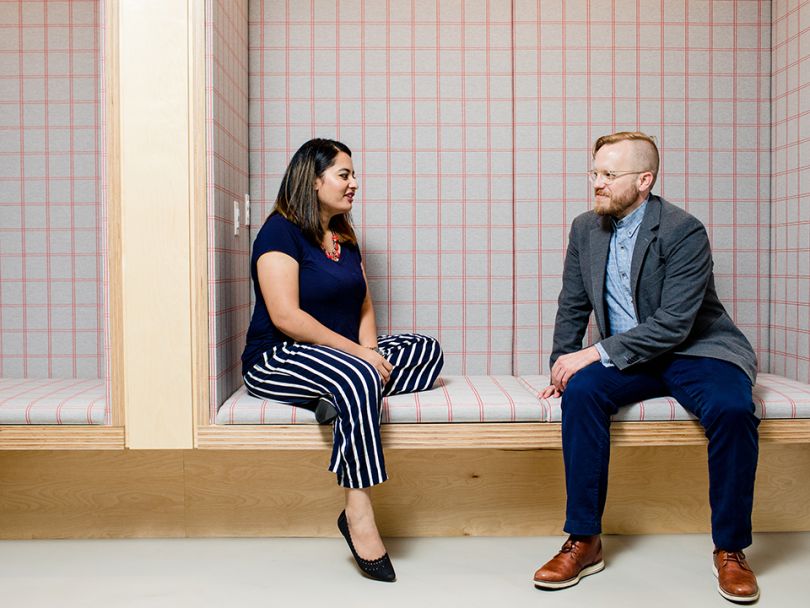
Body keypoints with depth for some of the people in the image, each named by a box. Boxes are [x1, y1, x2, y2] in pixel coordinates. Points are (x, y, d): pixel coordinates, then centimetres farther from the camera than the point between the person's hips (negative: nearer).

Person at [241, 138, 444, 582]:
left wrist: (370, 350, -9)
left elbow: (363, 303, 12)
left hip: (344, 359, 8)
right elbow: (286, 317, -20)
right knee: (358, 378, -36)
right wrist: (357, 352, -21)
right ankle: (358, 512, -31)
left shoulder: (344, 237, 15)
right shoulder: (281, 230, -10)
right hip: (275, 361, -8)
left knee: (428, 351, -8)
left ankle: (339, 398, -22)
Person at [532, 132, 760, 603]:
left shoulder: (684, 232, -15)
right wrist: (563, 366, -1)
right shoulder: (586, 229, 4)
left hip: (698, 351, -3)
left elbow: (674, 324, -22)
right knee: (581, 391, -27)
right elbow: (573, 307, 11)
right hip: (630, 359, 4)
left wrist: (598, 353, -25)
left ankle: (731, 549, -10)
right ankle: (585, 542, -17)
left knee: (731, 410, -33)